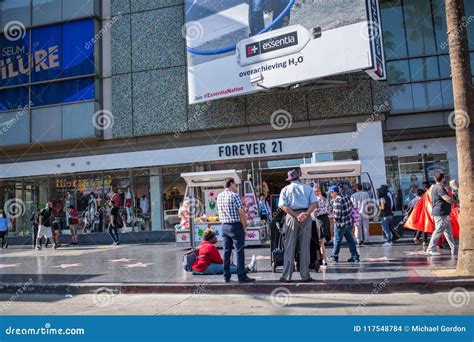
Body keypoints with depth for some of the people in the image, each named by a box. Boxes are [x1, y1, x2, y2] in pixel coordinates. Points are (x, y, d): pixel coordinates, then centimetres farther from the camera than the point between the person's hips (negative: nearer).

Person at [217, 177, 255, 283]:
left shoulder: (219, 196, 10)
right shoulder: (234, 196, -11)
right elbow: (241, 212, -14)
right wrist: (244, 226, -6)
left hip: (224, 226, 7)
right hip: (235, 226, -7)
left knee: (226, 251, 11)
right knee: (240, 251, -2)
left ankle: (226, 276, 15)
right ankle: (242, 276, 1)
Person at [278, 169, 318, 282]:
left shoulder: (285, 189, 9)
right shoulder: (308, 188, 12)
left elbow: (283, 206, -7)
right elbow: (315, 203, -2)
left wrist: (296, 216, -12)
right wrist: (306, 214, -13)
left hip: (291, 217, -1)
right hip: (306, 217, 1)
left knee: (289, 246, 2)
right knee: (305, 247, 6)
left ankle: (286, 276, 2)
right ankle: (305, 275, 8)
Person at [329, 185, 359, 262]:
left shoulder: (337, 200, -23)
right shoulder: (346, 197, 2)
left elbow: (337, 213, -24)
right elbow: (351, 207, 13)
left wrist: (335, 219, -7)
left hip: (340, 224, -7)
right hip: (349, 222, 7)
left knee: (337, 240, 8)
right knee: (350, 239, 15)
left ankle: (334, 257, 20)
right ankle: (355, 256, 17)